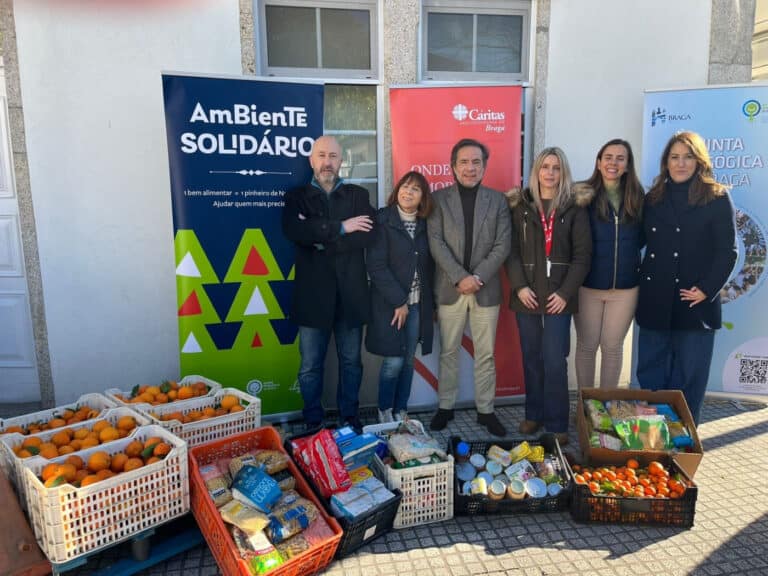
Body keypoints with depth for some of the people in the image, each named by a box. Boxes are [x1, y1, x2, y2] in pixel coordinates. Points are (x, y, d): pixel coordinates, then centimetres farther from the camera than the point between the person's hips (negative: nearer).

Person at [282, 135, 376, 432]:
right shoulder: (297, 197, 5)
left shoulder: (358, 195, 8)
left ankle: (350, 416, 31)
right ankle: (313, 422, 25)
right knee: (310, 366, 8)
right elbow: (293, 231, -16)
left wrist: (320, 238, -14)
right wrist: (340, 227, -18)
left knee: (351, 361, 14)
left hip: (350, 294, 1)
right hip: (313, 295, -1)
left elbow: (367, 236, -8)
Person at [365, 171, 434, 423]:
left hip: (417, 303, 5)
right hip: (390, 303, -4)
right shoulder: (383, 220, -8)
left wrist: (431, 302, 1)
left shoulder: (424, 224, 7)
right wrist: (398, 301, -15)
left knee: (409, 360, 10)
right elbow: (376, 265, -14)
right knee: (394, 360, -2)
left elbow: (429, 265, 8)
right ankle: (385, 411, 19)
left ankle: (401, 410, 25)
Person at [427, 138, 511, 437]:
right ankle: (445, 407, 24)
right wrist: (460, 277, -16)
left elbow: (502, 245, -1)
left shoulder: (497, 200, 6)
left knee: (486, 354, 8)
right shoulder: (438, 198, 2)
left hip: (486, 288, 1)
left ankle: (485, 410, 22)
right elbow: (436, 243, -7)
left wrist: (478, 277, -13)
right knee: (448, 352, 9)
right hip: (450, 288, -1)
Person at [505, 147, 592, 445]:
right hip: (527, 295, 2)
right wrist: (519, 286, -9)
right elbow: (512, 250, 2)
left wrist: (565, 292, -9)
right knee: (531, 358, 10)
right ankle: (534, 414, 23)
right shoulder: (521, 205, 7)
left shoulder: (575, 208, 2)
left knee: (554, 361, -5)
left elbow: (582, 255, -1)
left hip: (558, 296, -2)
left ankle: (557, 424, 7)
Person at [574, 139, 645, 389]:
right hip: (588, 285, -2)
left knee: (613, 346, 13)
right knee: (586, 345, 10)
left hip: (625, 287, 2)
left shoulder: (637, 197, 2)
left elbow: (642, 238, 10)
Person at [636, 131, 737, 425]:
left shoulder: (717, 198, -1)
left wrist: (706, 290, -13)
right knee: (650, 374, 9)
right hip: (655, 300, 4)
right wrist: (640, 284, 1)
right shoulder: (653, 198, 11)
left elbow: (727, 252, -4)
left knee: (688, 378, 4)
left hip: (695, 302, -3)